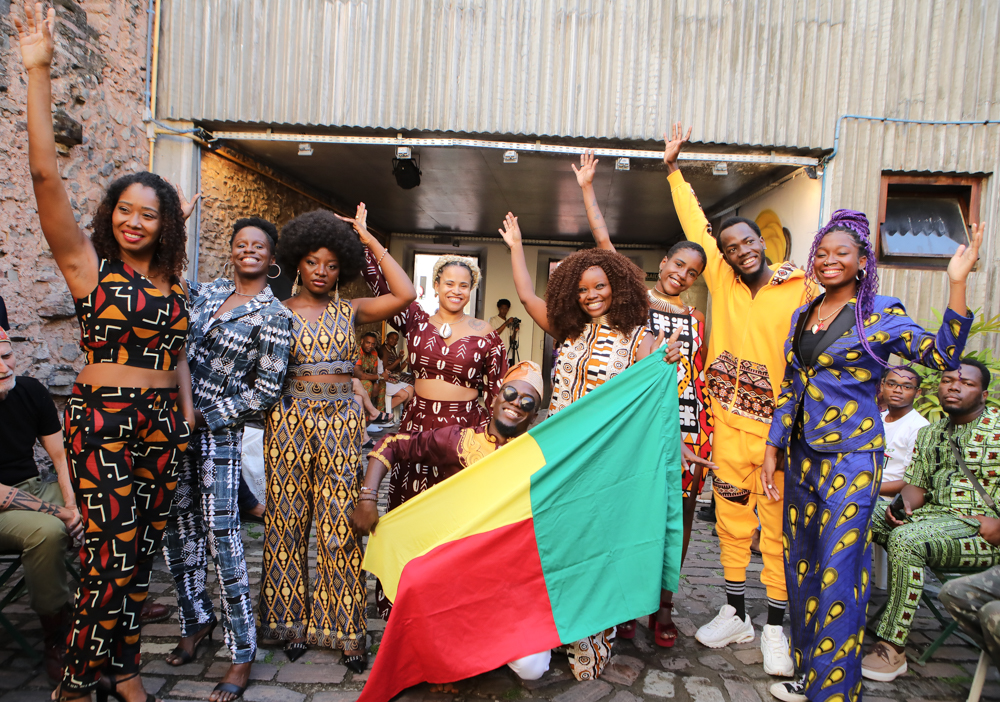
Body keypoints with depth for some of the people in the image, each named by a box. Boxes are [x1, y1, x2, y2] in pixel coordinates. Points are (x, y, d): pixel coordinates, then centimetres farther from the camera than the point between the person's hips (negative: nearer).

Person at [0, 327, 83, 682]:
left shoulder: (31, 391, 0)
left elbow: (62, 457, 4)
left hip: (34, 488, 6)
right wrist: (57, 513, -24)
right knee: (47, 531, -34)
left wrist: (73, 507, -12)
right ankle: (56, 644, -15)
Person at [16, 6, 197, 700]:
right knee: (113, 559, -3)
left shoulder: (172, 278, 11)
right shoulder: (87, 262, -2)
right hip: (103, 418, -4)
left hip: (163, 422, 5)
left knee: (144, 554, 10)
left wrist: (186, 408, 11)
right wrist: (39, 71, -17)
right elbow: (45, 175, -13)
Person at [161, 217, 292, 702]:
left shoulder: (273, 315, -7)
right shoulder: (207, 291, 10)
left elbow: (266, 391, -10)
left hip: (220, 430, -6)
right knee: (178, 527, 14)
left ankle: (242, 654, 8)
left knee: (221, 536, -5)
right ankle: (198, 619, 35)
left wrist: (206, 416, -10)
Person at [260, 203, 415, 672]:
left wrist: (370, 240, -1)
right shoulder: (279, 311, 6)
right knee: (288, 519, 7)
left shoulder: (350, 311, 7)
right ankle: (292, 622, 23)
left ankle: (344, 628, 13)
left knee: (340, 523, 1)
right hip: (290, 418, 0)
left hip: (342, 422, 0)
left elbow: (405, 294, -6)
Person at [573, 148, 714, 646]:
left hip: (683, 423, 3)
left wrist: (705, 437, 9)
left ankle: (663, 605, 20)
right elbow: (604, 243, 0)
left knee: (676, 514, 5)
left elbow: (700, 380, 15)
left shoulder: (696, 318, 16)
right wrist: (587, 188, 0)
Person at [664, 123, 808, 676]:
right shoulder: (722, 279, 5)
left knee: (779, 529, 6)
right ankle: (735, 616, 28)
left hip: (779, 427, -3)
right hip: (730, 423, 3)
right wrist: (673, 169, 18)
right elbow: (696, 226, 14)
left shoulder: (799, 287, -4)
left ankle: (775, 629, 21)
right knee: (732, 521, 13)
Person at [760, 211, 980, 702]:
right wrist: (773, 451, 10)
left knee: (838, 575, -2)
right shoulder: (802, 316, 11)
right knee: (800, 567, 14)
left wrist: (957, 283, -22)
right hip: (802, 455, 6)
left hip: (851, 460, -6)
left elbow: (943, 356, -14)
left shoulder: (880, 314, -4)